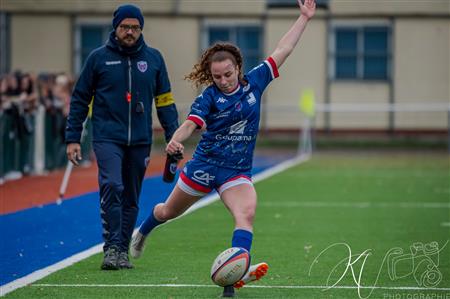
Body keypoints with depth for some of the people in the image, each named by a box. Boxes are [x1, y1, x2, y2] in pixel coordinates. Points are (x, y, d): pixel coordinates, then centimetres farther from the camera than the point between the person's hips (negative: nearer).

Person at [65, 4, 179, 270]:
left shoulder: (153, 58, 8)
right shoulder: (99, 58, 2)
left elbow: (165, 100, 13)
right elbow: (80, 99, 6)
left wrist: (173, 136, 5)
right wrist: (73, 138, 2)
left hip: (140, 140, 3)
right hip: (107, 136, -3)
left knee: (131, 198, 7)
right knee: (112, 186, -22)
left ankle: (122, 251, 17)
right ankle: (112, 247, -19)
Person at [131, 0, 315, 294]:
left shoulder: (253, 82, -1)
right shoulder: (209, 97, -11)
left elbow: (282, 51, 3)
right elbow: (190, 124, -26)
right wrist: (175, 140, -47)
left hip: (238, 171, 1)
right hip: (205, 165, -1)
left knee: (247, 213, -28)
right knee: (168, 212, 19)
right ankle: (142, 233, 52)